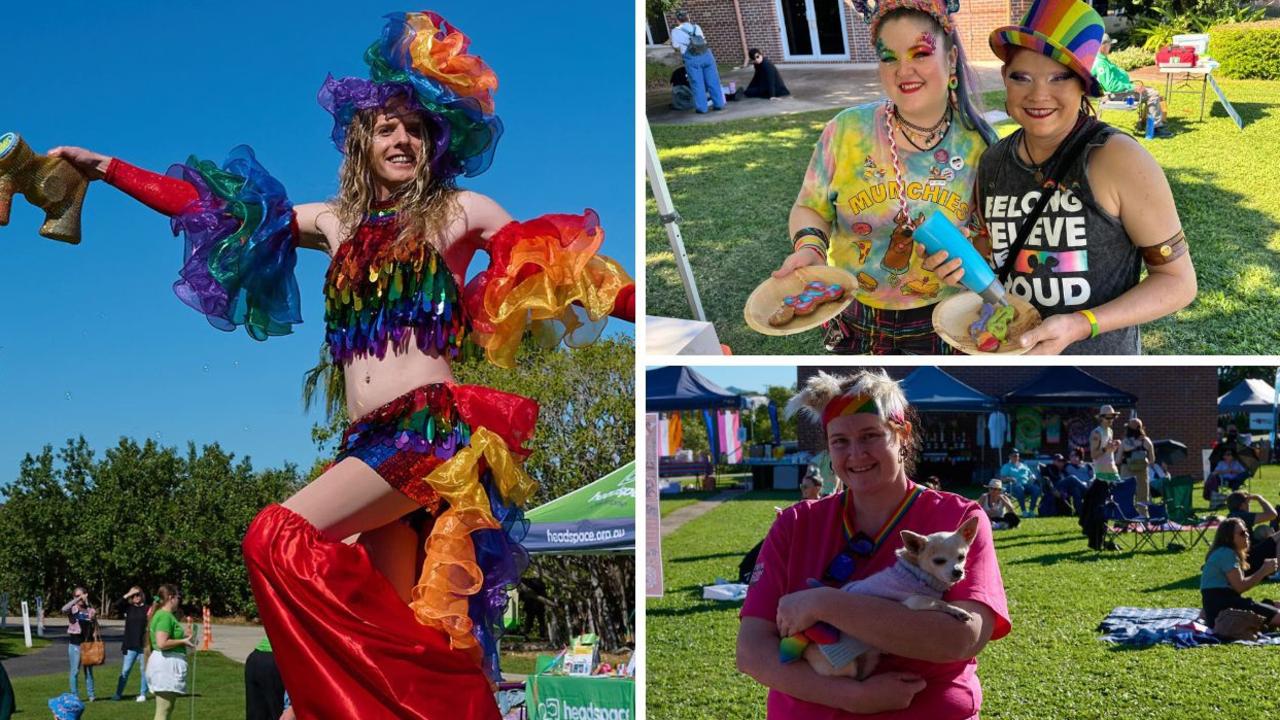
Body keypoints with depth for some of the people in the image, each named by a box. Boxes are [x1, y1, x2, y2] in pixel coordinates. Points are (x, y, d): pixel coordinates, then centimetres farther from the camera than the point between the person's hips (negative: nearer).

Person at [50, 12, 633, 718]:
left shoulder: (462, 211, 10)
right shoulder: (335, 221, 21)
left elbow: (565, 268, 7)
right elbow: (212, 206, 23)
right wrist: (106, 169, 22)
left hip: (432, 426, -5)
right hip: (367, 442, 5)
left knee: (279, 536, -21)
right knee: (398, 625, -4)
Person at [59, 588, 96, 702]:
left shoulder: (90, 609, 7)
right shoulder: (72, 609, -2)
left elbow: (95, 627, 14)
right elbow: (64, 609, -27)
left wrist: (93, 618, -7)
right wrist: (78, 599, -27)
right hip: (75, 643, -3)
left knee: (89, 670, 8)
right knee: (75, 671, 1)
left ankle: (91, 694, 13)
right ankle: (74, 695, 7)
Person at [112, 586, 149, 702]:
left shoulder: (147, 609, -2)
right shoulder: (128, 608, 4)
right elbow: (117, 606, -12)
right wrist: (127, 595, -15)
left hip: (143, 645, -2)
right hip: (130, 645, 2)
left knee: (144, 670, 6)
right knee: (125, 670, 4)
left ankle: (143, 694, 16)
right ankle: (118, 693, 12)